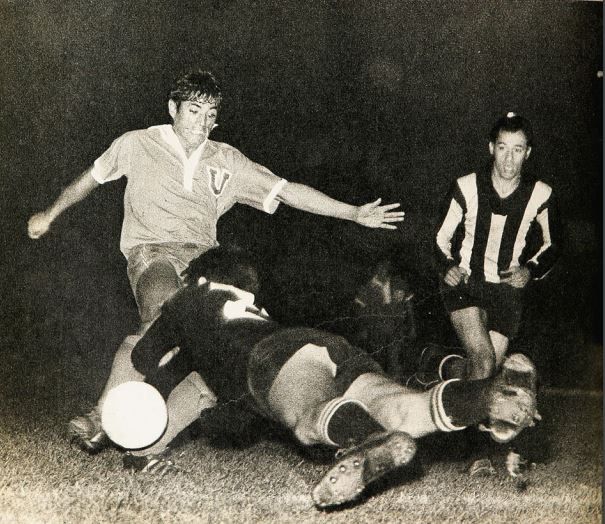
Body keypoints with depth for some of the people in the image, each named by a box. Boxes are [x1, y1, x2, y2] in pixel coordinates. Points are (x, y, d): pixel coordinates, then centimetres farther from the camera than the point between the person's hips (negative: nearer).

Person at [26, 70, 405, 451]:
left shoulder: (228, 161, 18)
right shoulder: (137, 145, 12)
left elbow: (288, 191, 15)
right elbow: (91, 178, 27)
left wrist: (354, 213, 9)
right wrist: (49, 215, 37)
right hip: (153, 250, -4)